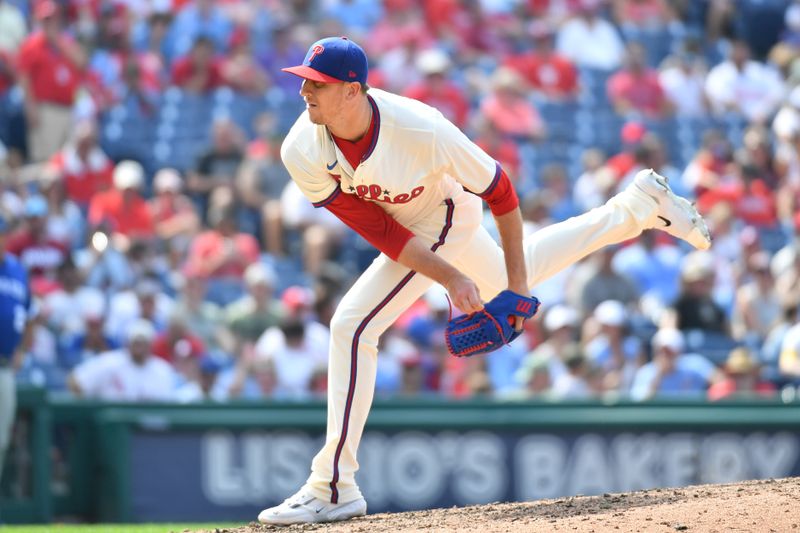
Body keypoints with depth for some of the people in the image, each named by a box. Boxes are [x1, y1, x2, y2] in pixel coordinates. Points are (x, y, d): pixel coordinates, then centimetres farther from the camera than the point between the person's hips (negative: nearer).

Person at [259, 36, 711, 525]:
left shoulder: (421, 131, -39)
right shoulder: (301, 153, -28)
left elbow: (498, 189, -22)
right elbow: (378, 230, -21)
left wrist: (518, 285, -19)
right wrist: (451, 279, -27)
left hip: (442, 219, -6)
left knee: (353, 326, -19)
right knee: (498, 279, 31)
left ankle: (334, 489, -12)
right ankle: (638, 206, 48)